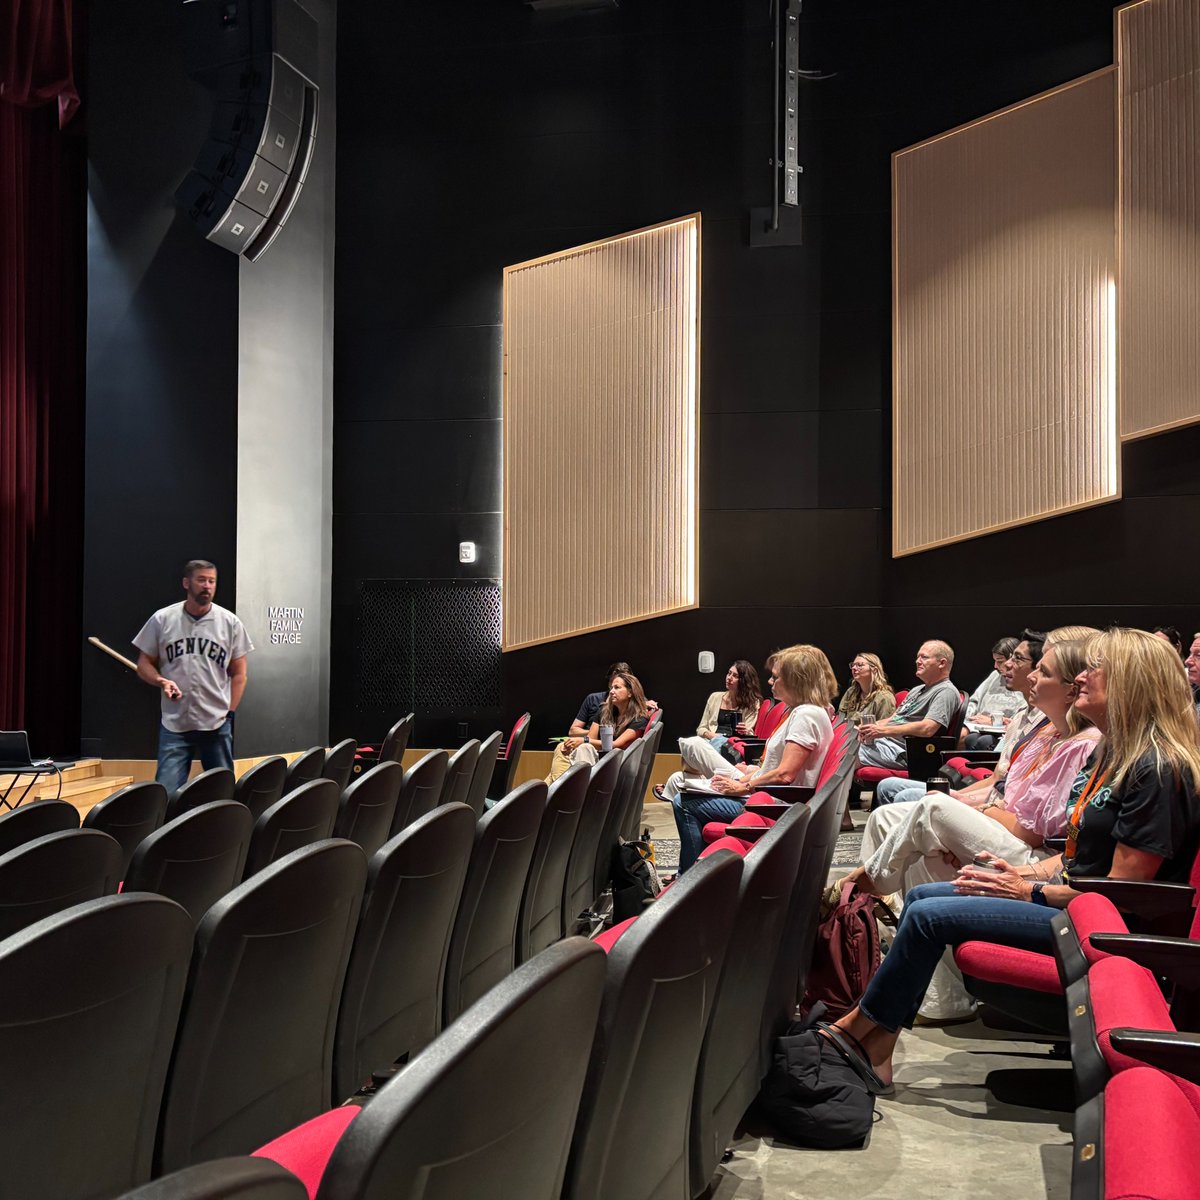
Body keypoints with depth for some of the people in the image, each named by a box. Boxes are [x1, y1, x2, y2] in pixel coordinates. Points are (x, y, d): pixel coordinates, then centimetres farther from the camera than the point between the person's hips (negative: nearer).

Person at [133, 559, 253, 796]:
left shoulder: (230, 623, 3)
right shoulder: (162, 620, 2)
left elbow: (239, 673, 6)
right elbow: (144, 664, 7)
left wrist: (230, 713, -3)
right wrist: (162, 681, -13)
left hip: (217, 724, 1)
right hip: (175, 725, -1)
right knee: (166, 793, -4)